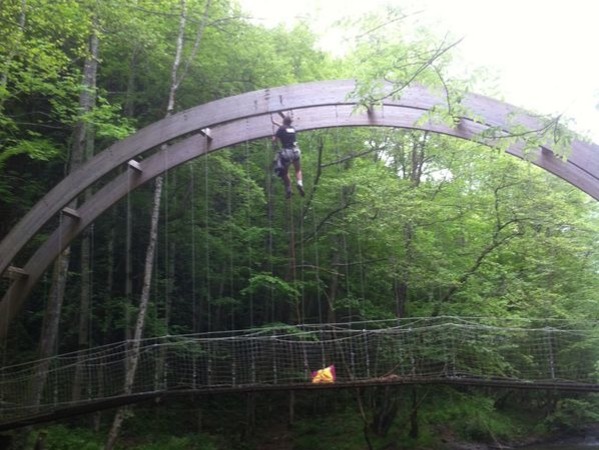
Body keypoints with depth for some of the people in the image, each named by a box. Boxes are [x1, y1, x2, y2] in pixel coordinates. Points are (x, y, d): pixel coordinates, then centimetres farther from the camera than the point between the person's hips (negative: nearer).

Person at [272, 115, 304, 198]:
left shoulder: (281, 129, -4)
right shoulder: (292, 128, 13)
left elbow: (274, 140, -5)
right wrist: (275, 122, 45)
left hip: (286, 152, -4)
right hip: (295, 151, 4)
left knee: (284, 172, 12)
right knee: (298, 170, 17)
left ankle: (288, 190, 13)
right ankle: (300, 183, -10)